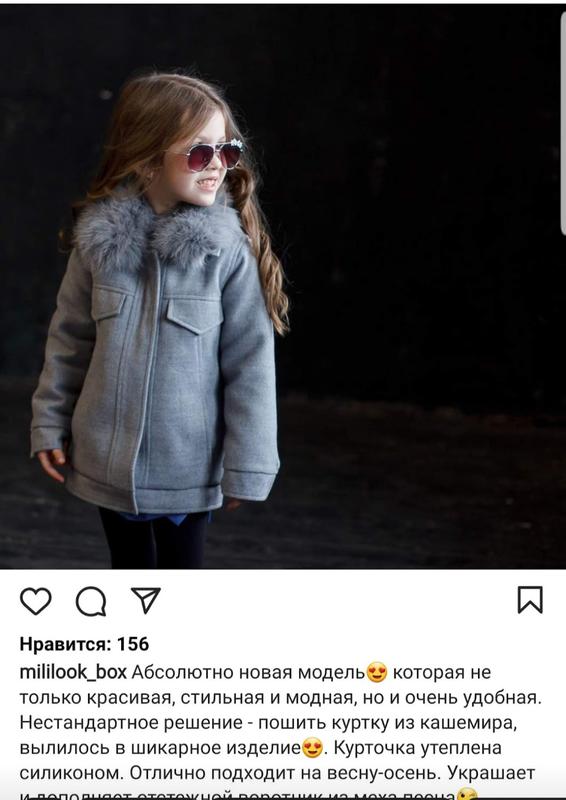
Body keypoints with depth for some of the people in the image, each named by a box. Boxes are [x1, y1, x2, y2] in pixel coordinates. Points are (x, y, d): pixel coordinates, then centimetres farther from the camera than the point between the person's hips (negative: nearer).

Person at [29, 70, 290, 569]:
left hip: (188, 464, -2)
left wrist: (247, 465, -10)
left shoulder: (228, 249, -14)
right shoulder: (99, 239, -7)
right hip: (109, 459, 2)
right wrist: (49, 425, 6)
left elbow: (251, 361, -11)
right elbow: (69, 339, 5)